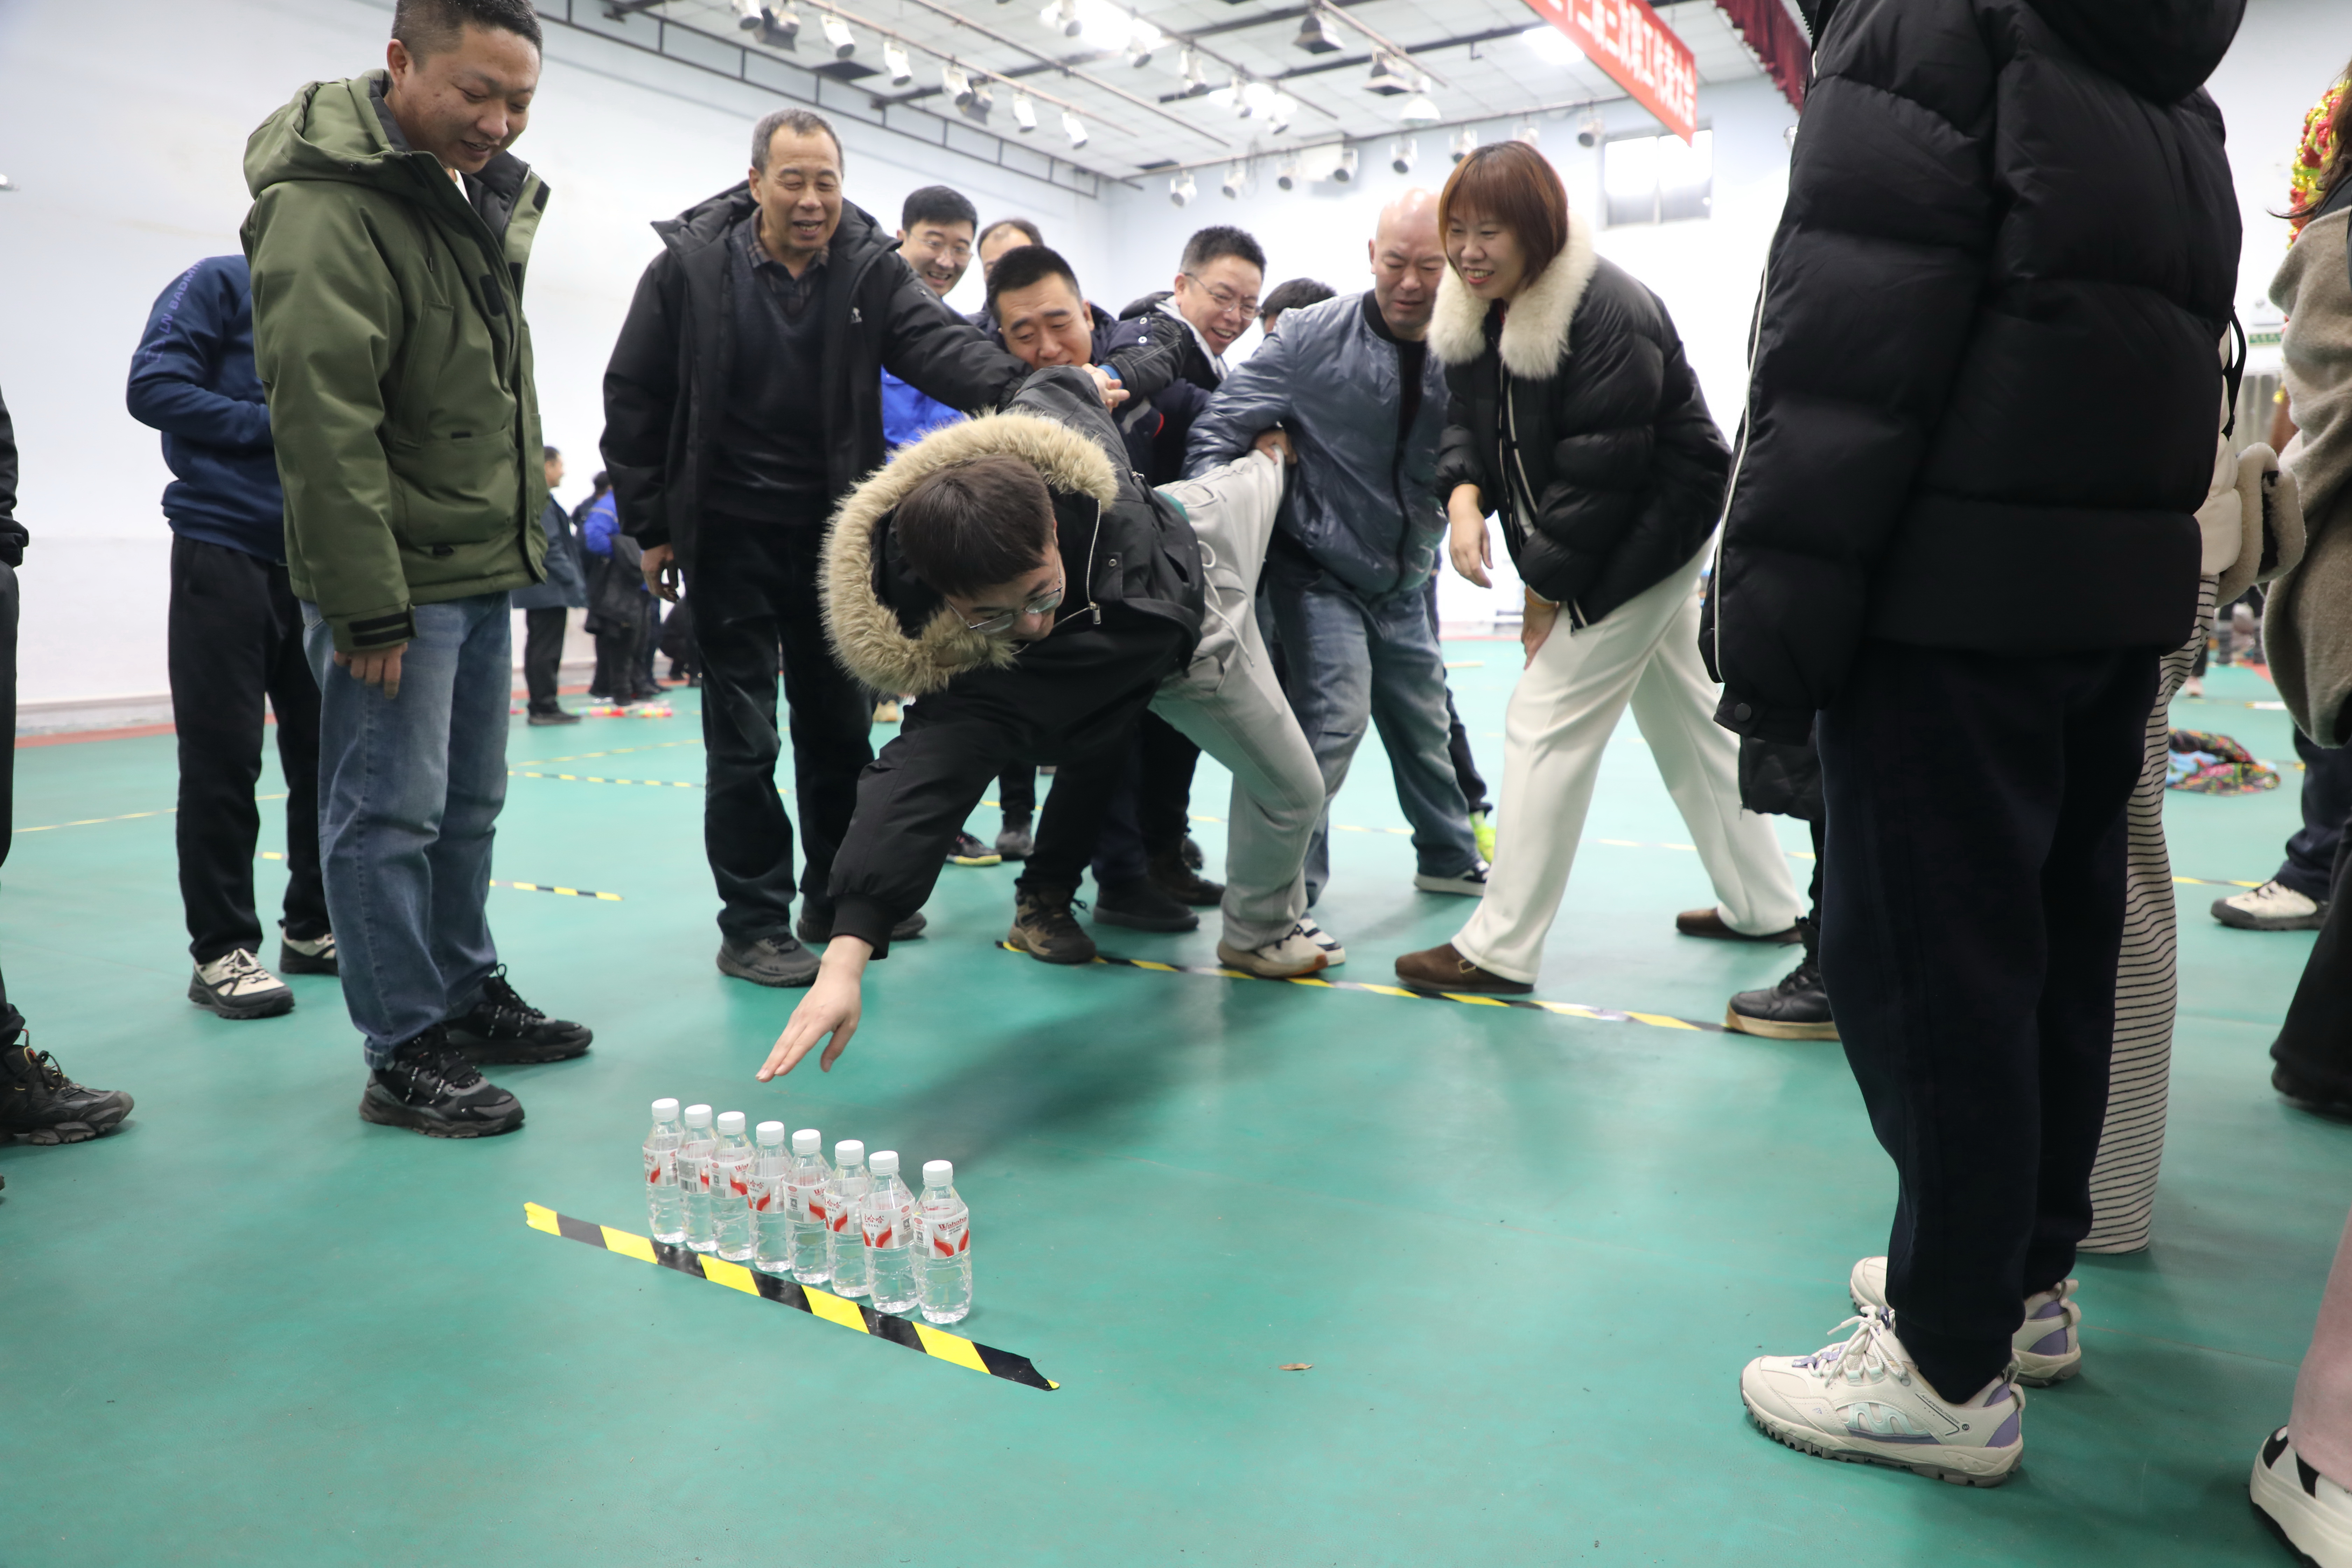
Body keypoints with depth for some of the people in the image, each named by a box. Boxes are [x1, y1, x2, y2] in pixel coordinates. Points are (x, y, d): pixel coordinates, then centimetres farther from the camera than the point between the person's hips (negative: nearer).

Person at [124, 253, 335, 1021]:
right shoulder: (220, 285, -1)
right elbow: (154, 388, -10)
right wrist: (279, 425, -13)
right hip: (226, 549, -6)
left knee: (328, 751, 7)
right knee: (224, 761, -2)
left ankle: (314, 928, 19)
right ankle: (221, 952, 6)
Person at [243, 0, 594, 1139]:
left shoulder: (481, 195, 13)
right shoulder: (327, 212, -16)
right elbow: (323, 424, -21)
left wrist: (524, 529, 19)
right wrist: (367, 610, -22)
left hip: (482, 571, 9)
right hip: (396, 580, -9)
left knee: (467, 807, 16)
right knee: (390, 814, -2)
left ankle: (467, 998, 28)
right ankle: (405, 1057, 6)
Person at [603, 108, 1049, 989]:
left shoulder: (872, 267, -2)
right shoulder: (691, 265, -5)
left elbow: (941, 345, -19)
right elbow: (632, 398, -1)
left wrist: (1026, 389, -39)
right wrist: (650, 525, -4)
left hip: (831, 532, 3)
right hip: (729, 535, -3)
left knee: (840, 726, 11)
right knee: (743, 739, -1)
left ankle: (839, 902, 26)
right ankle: (753, 925, 10)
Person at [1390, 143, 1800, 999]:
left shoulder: (1606, 313, -24)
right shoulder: (1474, 311, 3)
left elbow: (1601, 472, -25)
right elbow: (1471, 419, 9)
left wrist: (1548, 589, -20)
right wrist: (1464, 493, -13)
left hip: (1648, 534, -10)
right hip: (1587, 547, 10)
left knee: (1545, 723, -12)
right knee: (1683, 716, 16)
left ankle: (1500, 949, -5)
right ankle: (1762, 904, 31)